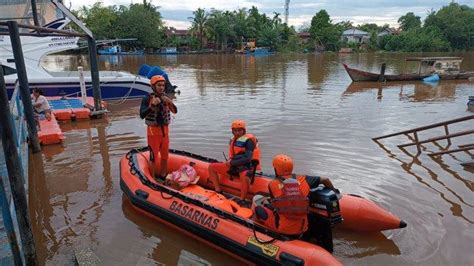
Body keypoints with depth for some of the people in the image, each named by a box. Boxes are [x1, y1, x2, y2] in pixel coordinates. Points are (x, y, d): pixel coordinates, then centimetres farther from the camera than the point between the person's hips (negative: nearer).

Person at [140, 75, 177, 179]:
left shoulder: (166, 98, 6)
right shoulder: (147, 99, -9)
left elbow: (175, 111, -6)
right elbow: (142, 115, -20)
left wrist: (170, 103, -24)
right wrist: (152, 105, -30)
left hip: (165, 130, 5)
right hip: (153, 131, -5)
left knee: (165, 156, 15)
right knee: (153, 157, -2)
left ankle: (163, 176, 32)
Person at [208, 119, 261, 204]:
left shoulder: (248, 140, -13)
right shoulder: (233, 140, 11)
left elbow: (247, 159, -21)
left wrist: (231, 163, -17)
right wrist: (230, 161, 0)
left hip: (246, 167, -8)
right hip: (234, 166, 8)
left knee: (244, 177, -43)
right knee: (211, 167, 2)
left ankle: (242, 200, -24)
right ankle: (218, 191, 4)